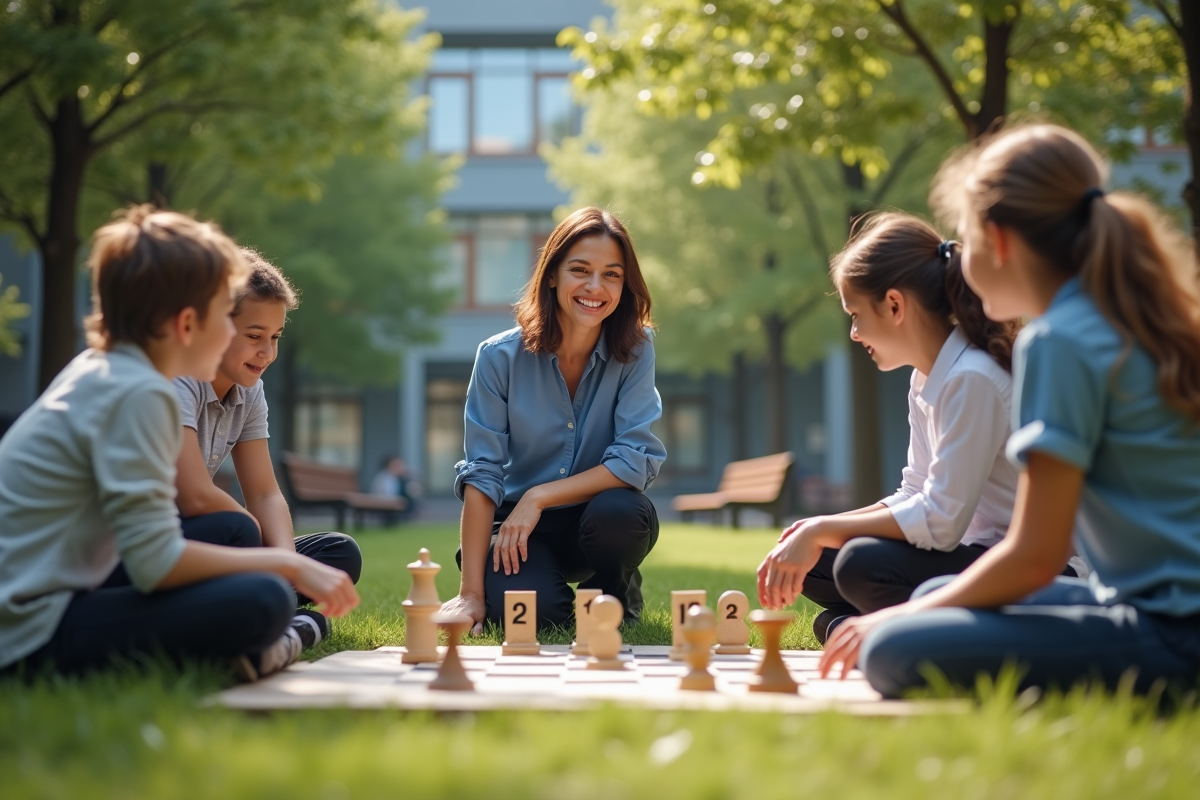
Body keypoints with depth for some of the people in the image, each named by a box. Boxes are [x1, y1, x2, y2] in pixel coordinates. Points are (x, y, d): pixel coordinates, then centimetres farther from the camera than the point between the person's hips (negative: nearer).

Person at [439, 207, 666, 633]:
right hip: (521, 529, 0)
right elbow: (481, 475, -12)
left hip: (595, 519, 1)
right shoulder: (501, 357, -12)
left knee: (620, 512, -34)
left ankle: (616, 591, 2)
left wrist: (538, 497, -21)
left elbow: (635, 460, -15)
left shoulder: (635, 350, -11)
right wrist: (471, 592, -17)